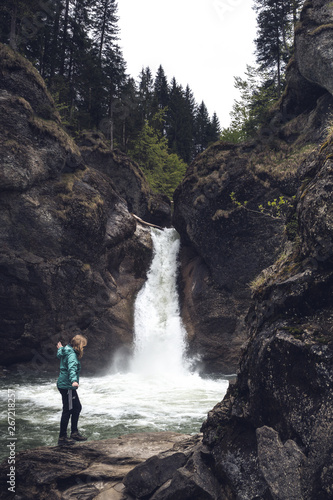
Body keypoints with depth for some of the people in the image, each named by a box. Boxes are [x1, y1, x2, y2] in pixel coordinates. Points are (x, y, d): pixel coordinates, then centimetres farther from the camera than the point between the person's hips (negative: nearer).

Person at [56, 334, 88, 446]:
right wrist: (74, 380, -53)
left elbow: (59, 355, 35)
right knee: (67, 410, -4)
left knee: (77, 407, 16)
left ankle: (74, 433, 24)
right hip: (67, 386, -11)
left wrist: (60, 348, 55)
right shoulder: (72, 355, -19)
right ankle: (62, 437, 4)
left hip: (64, 385, 11)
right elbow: (72, 368, -38)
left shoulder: (66, 351, 11)